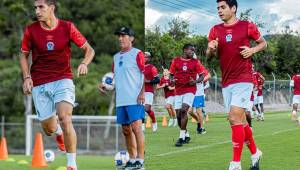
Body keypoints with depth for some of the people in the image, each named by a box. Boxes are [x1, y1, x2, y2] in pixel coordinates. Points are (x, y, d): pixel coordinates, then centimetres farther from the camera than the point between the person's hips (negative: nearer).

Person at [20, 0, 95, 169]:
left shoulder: (67, 27, -5)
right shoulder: (31, 30, -3)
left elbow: (89, 50, 3)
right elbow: (24, 55, 11)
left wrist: (84, 64, -18)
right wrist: (27, 77, -3)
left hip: (63, 79, -2)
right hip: (39, 84, 2)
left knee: (65, 119, -23)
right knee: (49, 128, 6)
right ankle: (59, 132, 46)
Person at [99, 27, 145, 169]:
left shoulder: (137, 54, -4)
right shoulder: (116, 57, 18)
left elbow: (146, 74, -9)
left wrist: (142, 93, -17)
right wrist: (105, 84, 8)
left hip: (135, 99, -8)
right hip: (121, 100, 8)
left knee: (136, 127, -13)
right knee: (126, 130, 10)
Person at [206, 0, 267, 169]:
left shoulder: (247, 26, -2)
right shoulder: (215, 30, 9)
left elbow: (263, 43, 10)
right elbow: (209, 55, 10)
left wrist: (252, 50, -10)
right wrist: (211, 49, -13)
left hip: (243, 79, -5)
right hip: (226, 82, 5)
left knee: (234, 118, -15)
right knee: (240, 121, 12)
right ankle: (255, 153, 31)